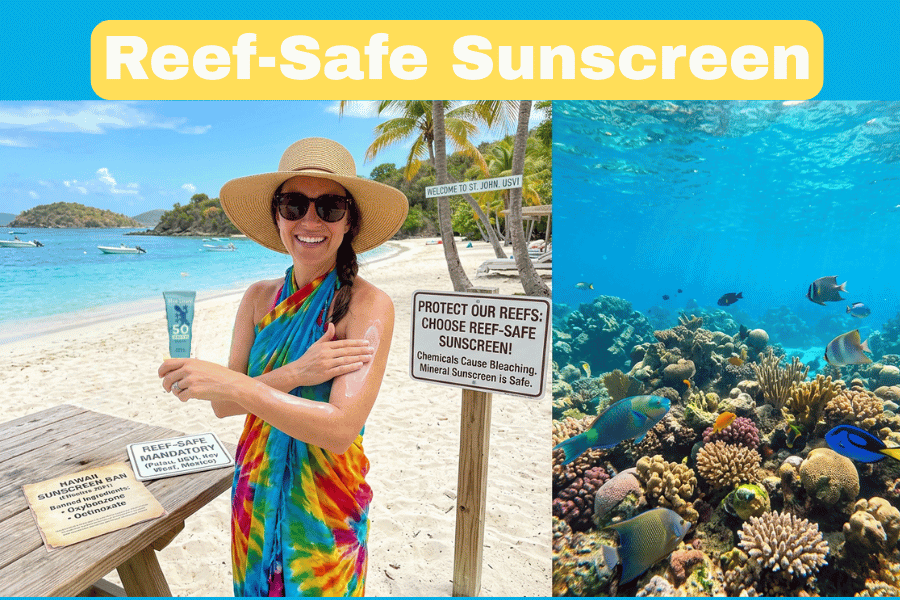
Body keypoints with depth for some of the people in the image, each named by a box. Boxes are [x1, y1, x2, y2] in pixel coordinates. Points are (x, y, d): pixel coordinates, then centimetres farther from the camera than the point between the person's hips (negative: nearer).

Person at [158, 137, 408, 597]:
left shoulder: (368, 305, -19)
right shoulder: (259, 297, -3)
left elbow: (340, 429, -26)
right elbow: (223, 405, -8)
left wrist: (235, 385, -30)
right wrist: (295, 374, -25)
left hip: (326, 507, -4)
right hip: (255, 493, 5)